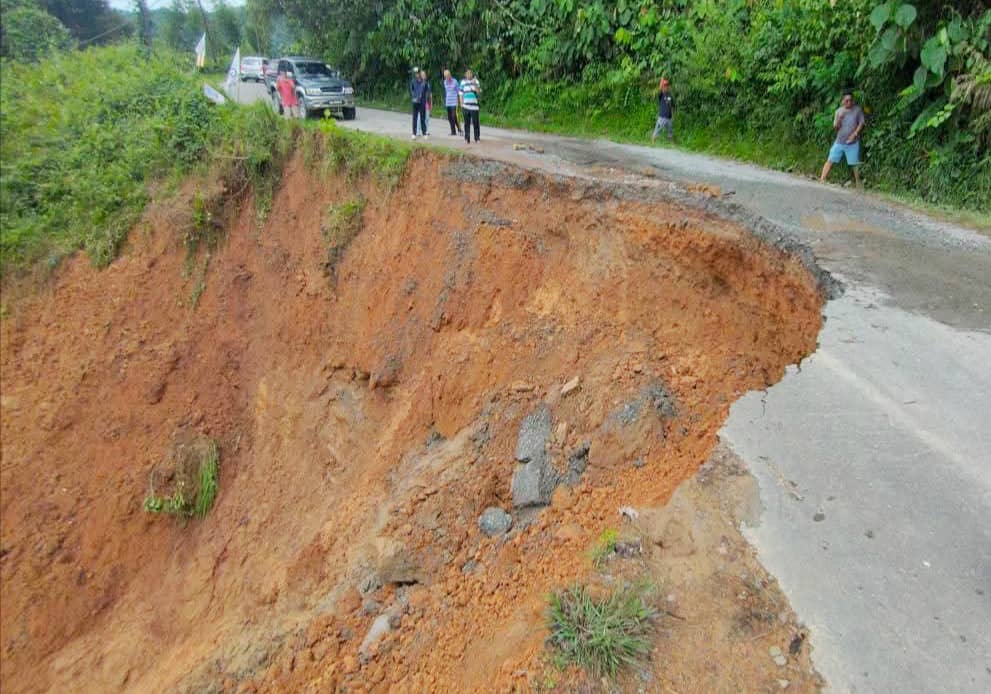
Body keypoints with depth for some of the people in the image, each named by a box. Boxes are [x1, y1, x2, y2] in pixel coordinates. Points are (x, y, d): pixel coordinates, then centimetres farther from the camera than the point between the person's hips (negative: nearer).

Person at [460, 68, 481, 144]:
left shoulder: (475, 81, 3)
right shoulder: (463, 82, 7)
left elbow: (479, 92, -7)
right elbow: (461, 94, 9)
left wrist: (475, 85, -21)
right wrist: (461, 104, 3)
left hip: (474, 106, -1)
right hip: (466, 106, 1)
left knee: (475, 123, -2)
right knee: (467, 123, 6)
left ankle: (477, 138, 6)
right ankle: (467, 138, 14)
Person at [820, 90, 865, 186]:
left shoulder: (858, 110, -2)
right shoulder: (839, 111, 3)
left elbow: (861, 123, -1)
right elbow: (835, 127, 1)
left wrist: (854, 134, -13)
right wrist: (839, 118, -17)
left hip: (853, 143, -2)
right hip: (839, 142, 2)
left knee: (854, 163, 1)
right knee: (830, 160, -4)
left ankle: (858, 183, 12)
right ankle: (822, 179, -3)